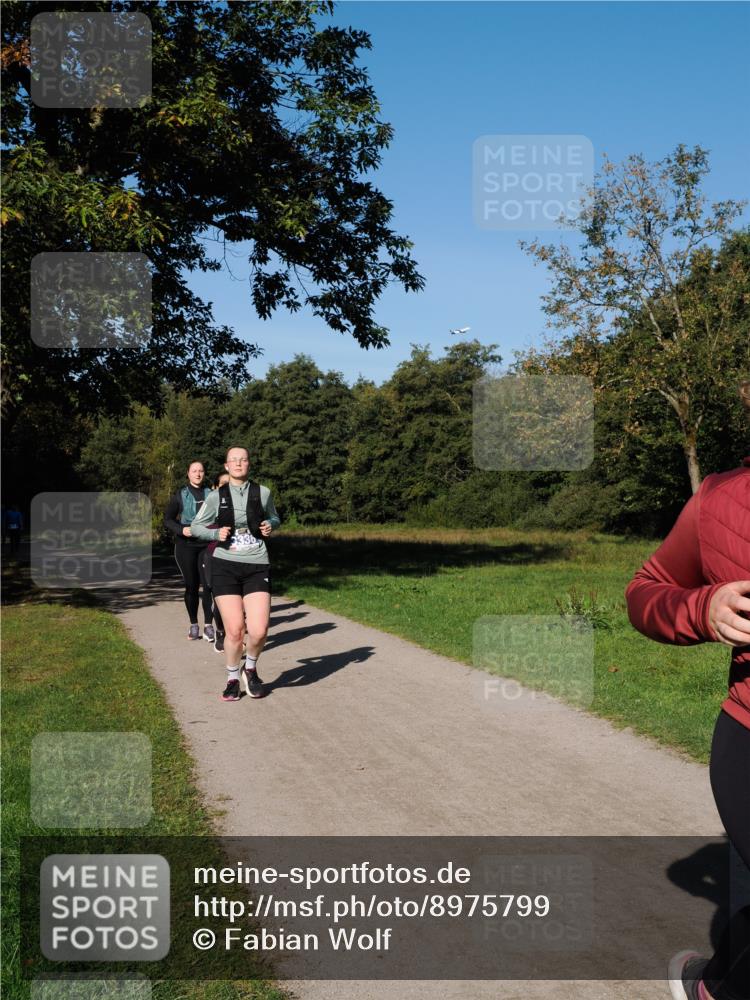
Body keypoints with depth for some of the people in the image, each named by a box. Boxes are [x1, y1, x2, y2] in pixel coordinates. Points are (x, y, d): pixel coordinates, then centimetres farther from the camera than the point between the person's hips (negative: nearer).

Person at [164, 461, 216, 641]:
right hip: (186, 545, 0)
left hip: (207, 545, 0)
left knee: (208, 584, -7)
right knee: (191, 586, 5)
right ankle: (193, 624, 17)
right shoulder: (180, 495, 3)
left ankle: (208, 625, 0)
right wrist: (182, 530, -11)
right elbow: (167, 519, 6)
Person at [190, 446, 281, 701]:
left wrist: (270, 525, -2)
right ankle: (232, 679, 22)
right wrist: (216, 534, -9)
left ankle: (251, 667, 22)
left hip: (256, 567, 1)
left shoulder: (262, 493, 4)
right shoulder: (216, 496, 2)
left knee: (259, 631, -11)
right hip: (225, 566, 0)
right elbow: (196, 526, 11)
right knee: (234, 630, -4)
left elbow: (274, 518, 22)